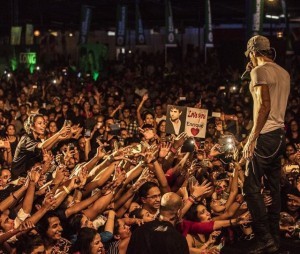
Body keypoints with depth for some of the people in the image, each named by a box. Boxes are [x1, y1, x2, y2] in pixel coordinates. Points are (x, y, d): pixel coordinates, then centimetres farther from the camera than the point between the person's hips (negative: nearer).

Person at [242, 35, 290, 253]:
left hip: (266, 135, -9)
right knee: (274, 187, 12)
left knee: (251, 187, -7)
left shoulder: (260, 71, -11)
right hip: (280, 134, 9)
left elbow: (264, 105, -21)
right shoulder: (283, 73, 14)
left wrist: (252, 138, -22)